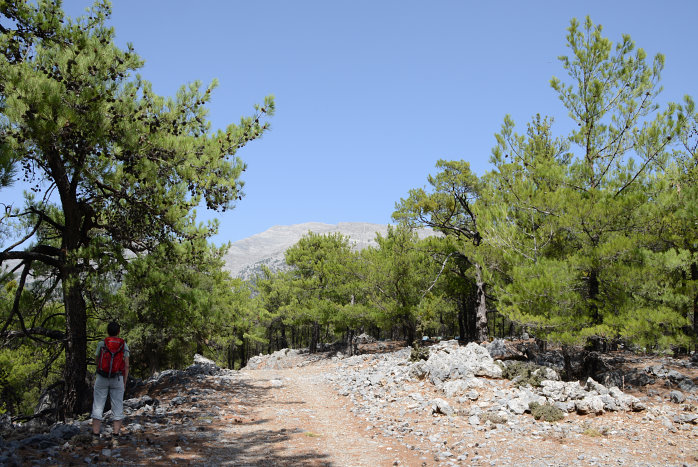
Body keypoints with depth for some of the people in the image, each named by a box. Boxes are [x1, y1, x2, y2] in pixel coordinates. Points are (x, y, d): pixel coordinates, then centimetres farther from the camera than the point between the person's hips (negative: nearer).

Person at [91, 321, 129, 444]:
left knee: (98, 407, 6)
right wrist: (124, 382, 5)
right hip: (117, 379, 0)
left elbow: (96, 361, 9)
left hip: (102, 378, 0)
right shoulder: (124, 345, -3)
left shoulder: (101, 344, -5)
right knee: (118, 408, 6)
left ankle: (95, 437, 4)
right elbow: (126, 366, -3)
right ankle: (115, 437, 3)